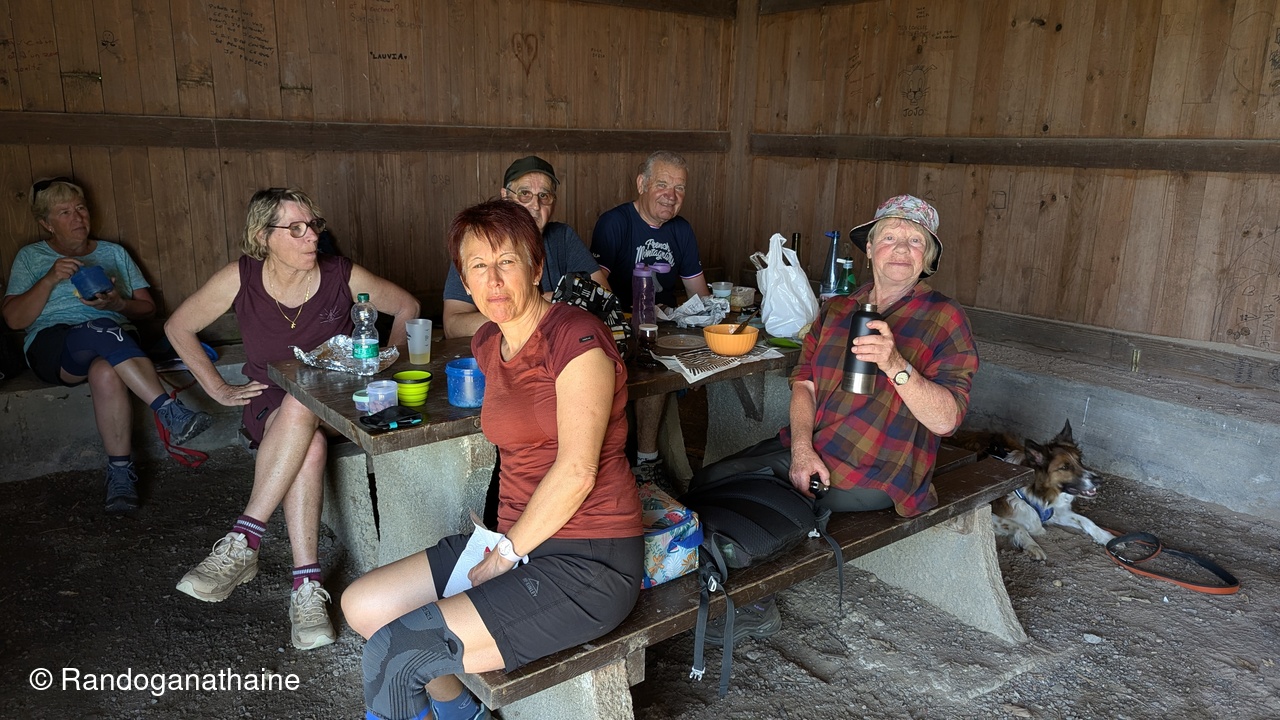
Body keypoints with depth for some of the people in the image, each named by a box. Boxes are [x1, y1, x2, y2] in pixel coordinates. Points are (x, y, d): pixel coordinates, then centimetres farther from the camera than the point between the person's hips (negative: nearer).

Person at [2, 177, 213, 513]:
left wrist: (119, 304, -5)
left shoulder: (114, 253, 25)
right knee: (99, 329, -40)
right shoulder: (30, 257, 20)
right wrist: (50, 279, -7)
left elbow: (148, 307, 18)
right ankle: (172, 413, -49)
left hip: (115, 340, 1)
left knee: (106, 372, -39)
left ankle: (121, 472, -38)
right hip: (51, 345, -1)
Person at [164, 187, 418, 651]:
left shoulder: (341, 276, -9)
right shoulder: (241, 278, -7)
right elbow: (178, 328, 6)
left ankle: (243, 542, -31)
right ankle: (306, 586, -34)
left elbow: (406, 307, 6)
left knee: (300, 409, -38)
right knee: (309, 445, -36)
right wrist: (220, 389, 2)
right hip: (270, 402, 0)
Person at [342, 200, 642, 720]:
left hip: (589, 563, -8)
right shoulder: (488, 344, 9)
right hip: (519, 538, 8)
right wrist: (499, 535, 9)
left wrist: (507, 554, -12)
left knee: (394, 654, -15)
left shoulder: (575, 338, -16)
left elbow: (577, 471, -19)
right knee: (362, 606, 7)